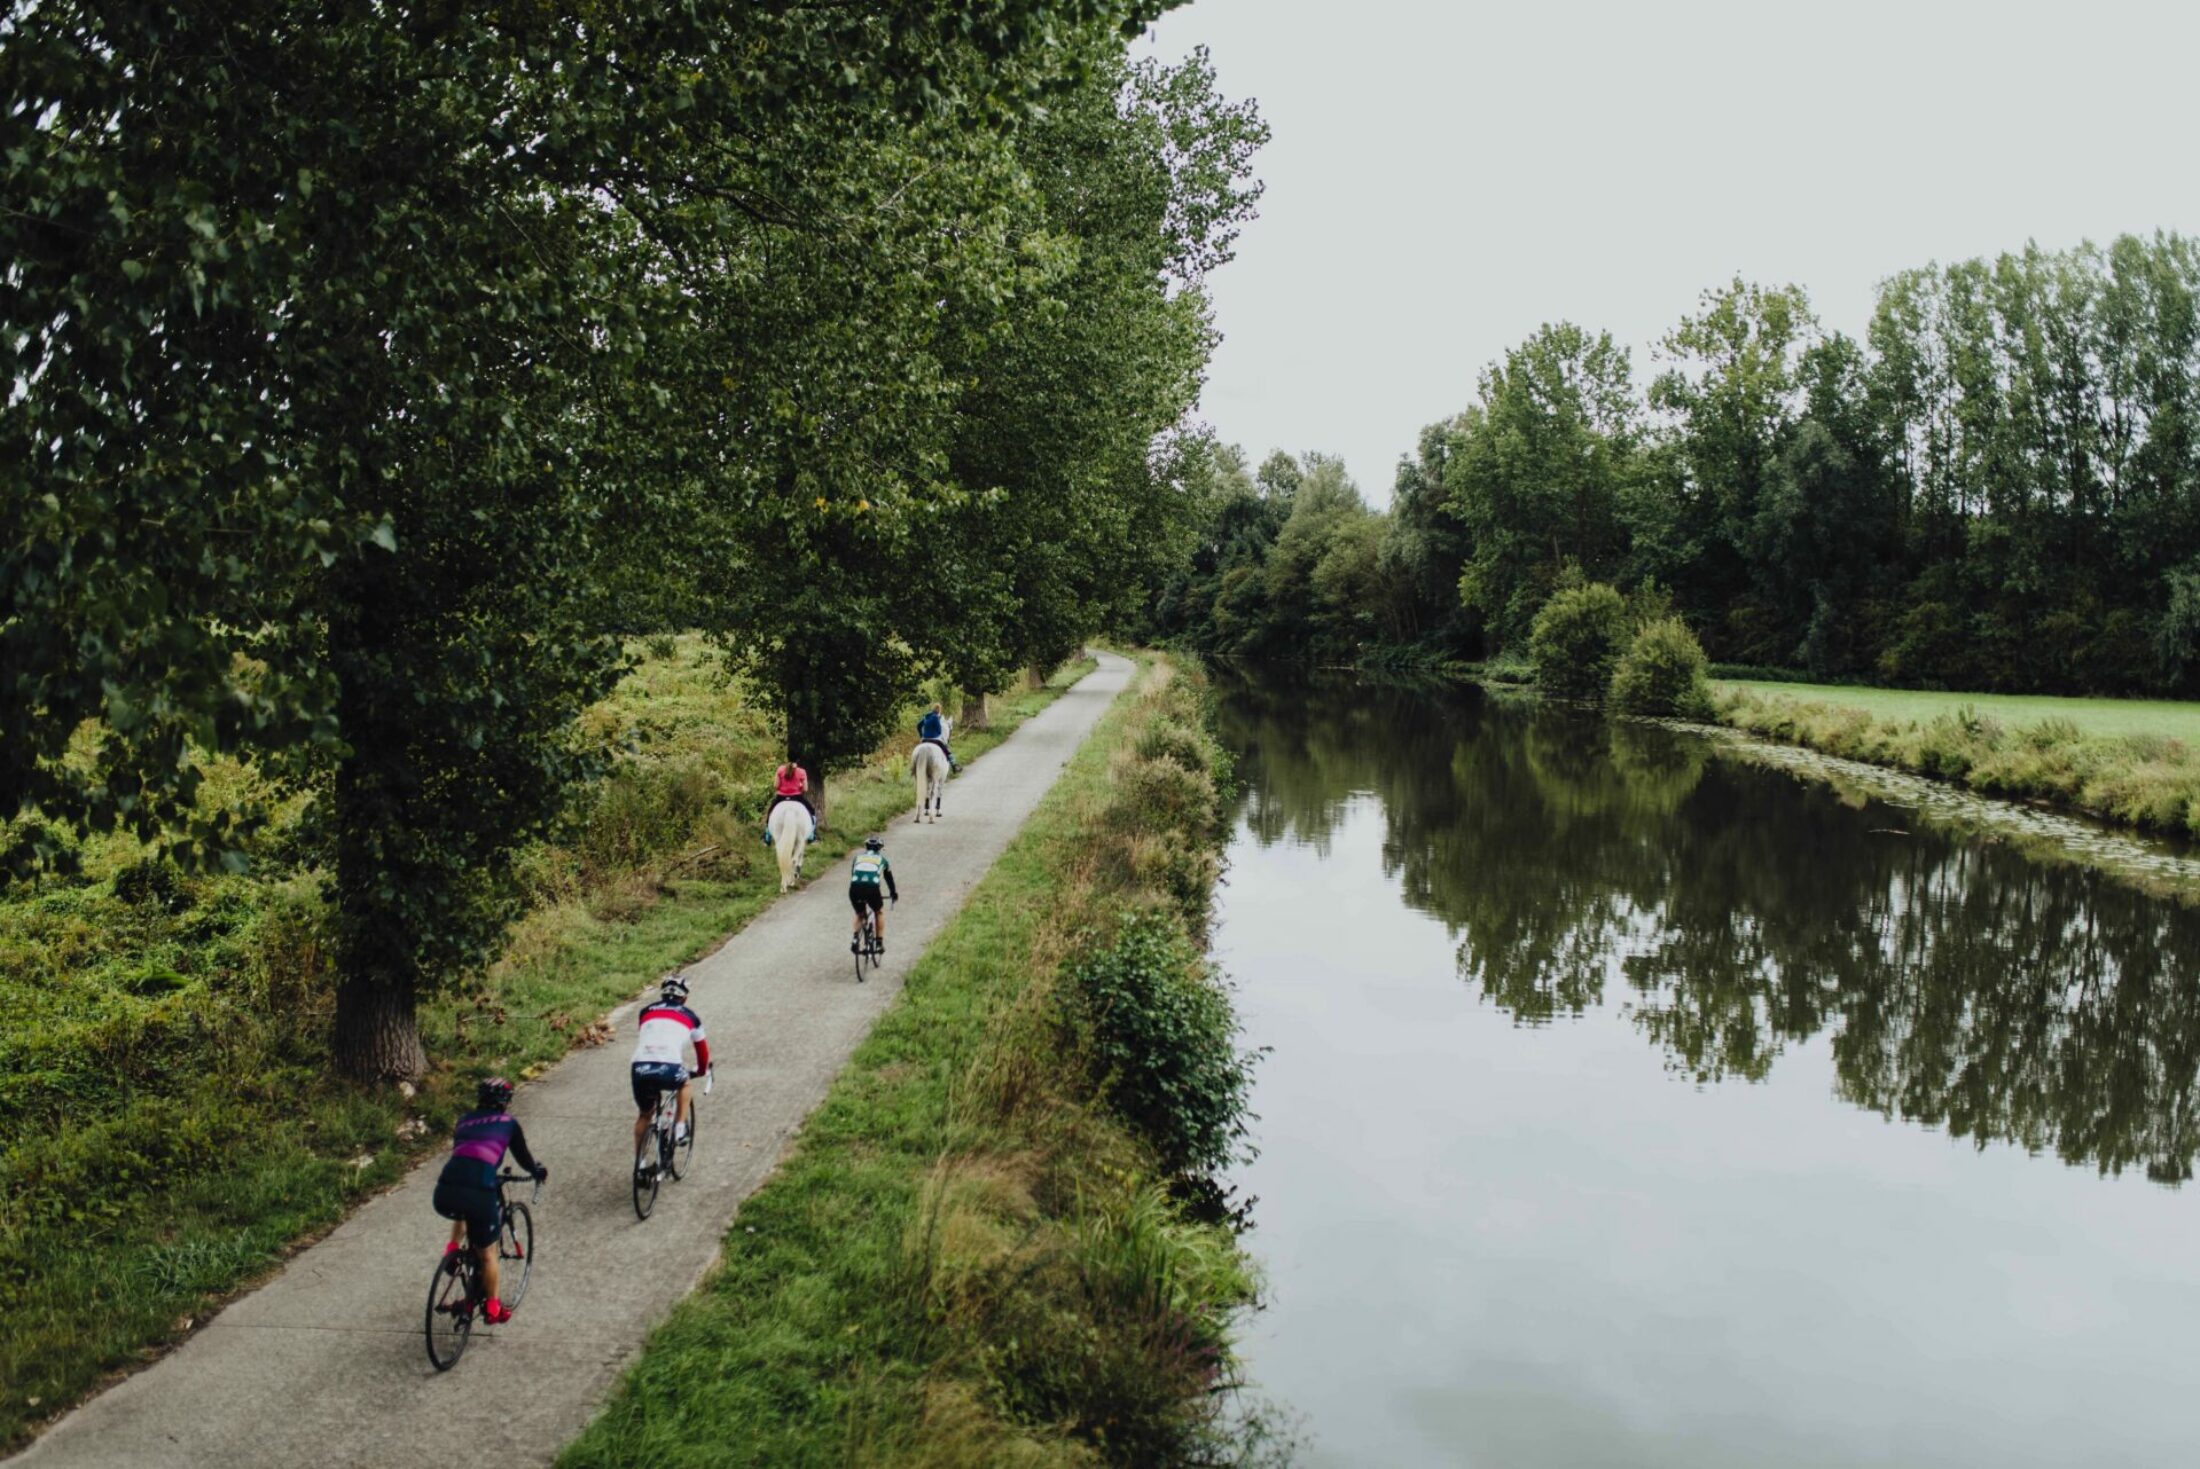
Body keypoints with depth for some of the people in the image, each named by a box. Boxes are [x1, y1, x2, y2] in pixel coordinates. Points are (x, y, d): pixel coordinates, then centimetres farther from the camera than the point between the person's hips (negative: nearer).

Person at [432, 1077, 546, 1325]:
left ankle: (452, 1248, 26)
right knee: (487, 1253, 19)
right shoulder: (507, 1122, 17)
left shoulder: (465, 1120, 25)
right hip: (479, 1192, -4)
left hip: (444, 1193, 4)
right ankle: (492, 1307, 29)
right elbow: (523, 1156, 26)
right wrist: (539, 1172, 47)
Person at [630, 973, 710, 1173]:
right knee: (687, 1083, 32)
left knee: (645, 1114, 26)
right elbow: (702, 1047, 32)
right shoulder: (689, 1016, 21)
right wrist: (702, 1071, 51)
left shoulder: (647, 1012, 25)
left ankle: (639, 1162, 25)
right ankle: (680, 1128, 22)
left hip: (640, 1067, 3)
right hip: (668, 1069, -3)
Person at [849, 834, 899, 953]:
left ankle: (855, 938, 2)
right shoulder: (882, 859, 26)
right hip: (872, 889, -2)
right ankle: (880, 943, 20)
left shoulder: (858, 857, 30)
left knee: (859, 914, 27)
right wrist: (893, 894, 51)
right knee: (880, 913, 26)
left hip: (855, 889, 2)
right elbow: (889, 878, 36)